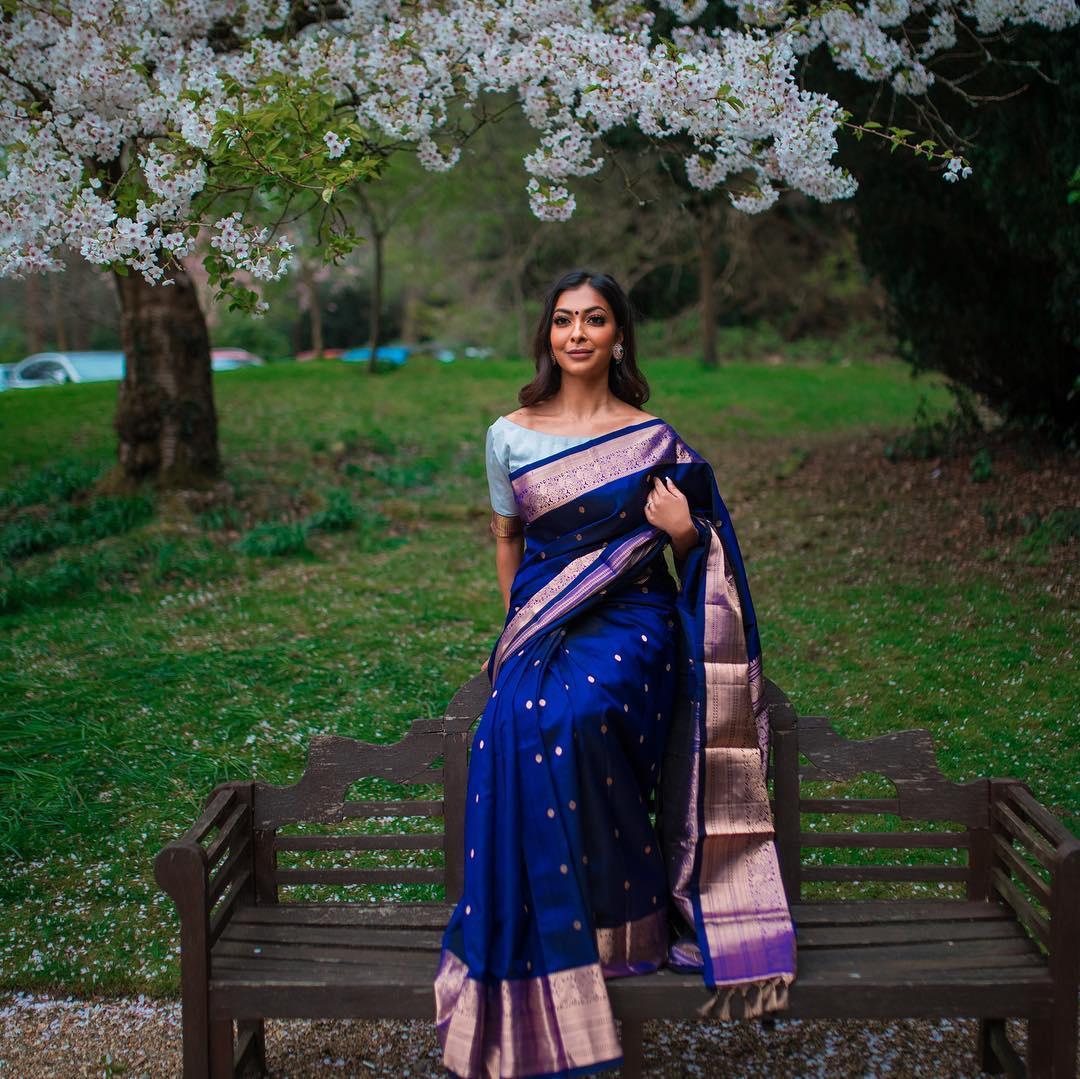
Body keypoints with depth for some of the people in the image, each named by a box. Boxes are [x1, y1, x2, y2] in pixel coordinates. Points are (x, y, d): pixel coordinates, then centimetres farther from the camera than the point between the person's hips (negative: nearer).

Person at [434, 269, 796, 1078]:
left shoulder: (654, 441, 2)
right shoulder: (510, 435, 7)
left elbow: (695, 541, 11)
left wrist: (684, 532, -10)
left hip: (630, 618, -2)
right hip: (542, 621, 2)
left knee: (574, 716, -33)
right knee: (518, 728, -27)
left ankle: (625, 906, -12)